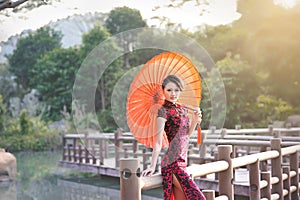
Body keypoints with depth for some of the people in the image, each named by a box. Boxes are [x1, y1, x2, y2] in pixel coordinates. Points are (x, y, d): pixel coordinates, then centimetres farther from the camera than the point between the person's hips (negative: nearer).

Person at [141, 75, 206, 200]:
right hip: (172, 162, -7)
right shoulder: (164, 111, -8)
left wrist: (195, 120, 4)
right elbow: (158, 142, -13)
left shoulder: (182, 109, 14)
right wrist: (152, 166, -16)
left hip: (182, 161, 7)